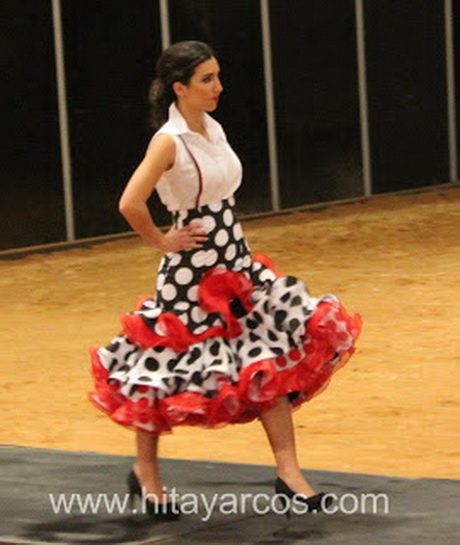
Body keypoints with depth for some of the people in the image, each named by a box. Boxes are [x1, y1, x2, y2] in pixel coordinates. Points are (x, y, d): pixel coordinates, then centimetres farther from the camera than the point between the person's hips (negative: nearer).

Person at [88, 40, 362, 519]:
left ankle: (288, 471, 6)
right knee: (166, 375, 5)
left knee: (273, 363, 2)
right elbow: (130, 204, -27)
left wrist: (227, 237, 15)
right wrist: (161, 242, -14)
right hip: (192, 275, -7)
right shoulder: (168, 142, -18)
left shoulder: (214, 130, 6)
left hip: (236, 265, 7)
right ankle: (145, 471, 25)